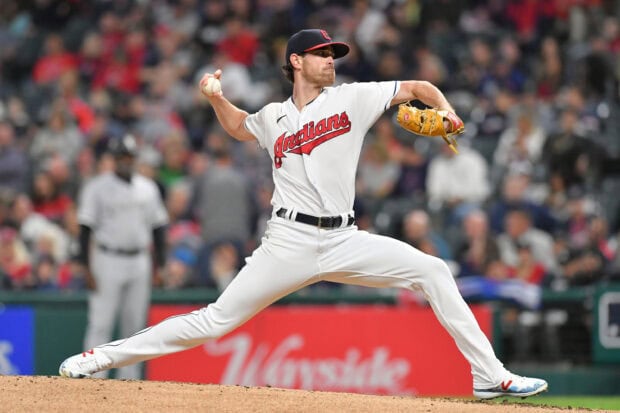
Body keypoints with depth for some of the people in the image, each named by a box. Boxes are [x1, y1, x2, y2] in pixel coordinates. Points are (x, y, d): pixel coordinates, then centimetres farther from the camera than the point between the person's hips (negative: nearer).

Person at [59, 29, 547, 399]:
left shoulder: (352, 98, 5)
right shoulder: (274, 119, 9)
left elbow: (420, 88, 7)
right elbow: (238, 126, 32)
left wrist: (447, 116, -12)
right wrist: (216, 97, 13)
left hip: (344, 241, 1)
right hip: (290, 243, -1)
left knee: (433, 272, -13)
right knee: (215, 321, -5)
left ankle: (489, 376, -9)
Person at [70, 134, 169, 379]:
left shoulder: (148, 188, 11)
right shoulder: (98, 188, -3)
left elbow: (158, 227, 16)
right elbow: (85, 227, -6)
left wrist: (159, 264, 9)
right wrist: (86, 267, -13)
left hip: (139, 264, 5)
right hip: (108, 261, -5)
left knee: (135, 325, 7)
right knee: (100, 324, -8)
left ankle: (129, 378, 13)